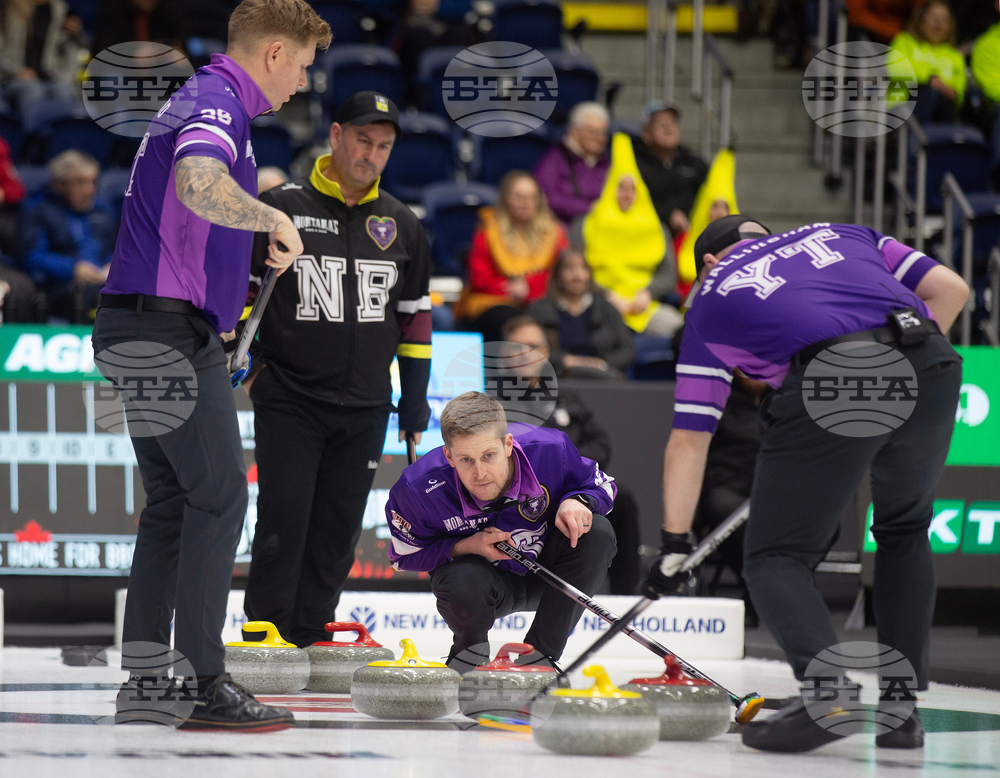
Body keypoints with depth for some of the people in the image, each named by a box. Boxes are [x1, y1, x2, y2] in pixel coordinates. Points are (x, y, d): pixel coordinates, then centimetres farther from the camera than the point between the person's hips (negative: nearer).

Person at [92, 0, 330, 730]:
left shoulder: (206, 100, 21)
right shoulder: (215, 102, -12)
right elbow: (198, 183, -35)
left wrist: (219, 326, 33)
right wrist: (275, 220, -22)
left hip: (142, 327, 11)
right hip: (170, 324, -11)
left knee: (172, 500, 12)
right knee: (218, 497, -9)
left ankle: (145, 683, 11)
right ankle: (202, 684, -10)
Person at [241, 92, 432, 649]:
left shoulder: (402, 225, 10)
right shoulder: (280, 208, -3)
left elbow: (415, 312, 16)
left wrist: (415, 398, 14)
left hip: (364, 411, 4)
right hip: (288, 400, -4)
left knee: (337, 532, 4)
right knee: (283, 521, -9)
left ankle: (310, 638, 11)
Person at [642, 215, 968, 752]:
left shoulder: (713, 298, 27)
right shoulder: (841, 234, 34)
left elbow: (689, 440, 25)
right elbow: (950, 289, 23)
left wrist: (674, 544, 31)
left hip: (827, 386, -4)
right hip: (930, 368, 4)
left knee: (776, 557, 9)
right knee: (904, 531, 27)